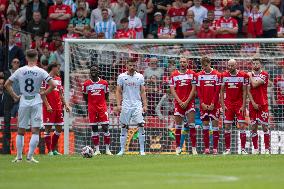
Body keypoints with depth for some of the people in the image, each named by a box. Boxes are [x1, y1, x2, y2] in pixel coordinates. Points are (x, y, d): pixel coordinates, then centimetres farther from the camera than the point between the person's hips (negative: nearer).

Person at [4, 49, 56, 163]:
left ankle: (19, 156, 14)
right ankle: (30, 156, -7)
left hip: (23, 102, 2)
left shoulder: (20, 71, 0)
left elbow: (7, 84, 2)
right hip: (36, 101, -2)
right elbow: (52, 85, -11)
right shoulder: (40, 72, -6)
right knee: (35, 131, 1)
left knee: (20, 131, 11)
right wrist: (44, 94, 2)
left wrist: (15, 97, 8)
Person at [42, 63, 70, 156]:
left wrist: (65, 105, 14)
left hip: (58, 107, 8)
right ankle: (49, 151, -3)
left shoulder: (58, 79, 18)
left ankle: (54, 149, 17)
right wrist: (47, 105, -19)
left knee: (59, 128, 8)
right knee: (48, 128, -4)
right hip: (49, 108, -8)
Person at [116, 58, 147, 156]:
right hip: (126, 105, 0)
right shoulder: (122, 77, 3)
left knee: (141, 125, -10)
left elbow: (143, 92, 8)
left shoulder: (140, 77, 6)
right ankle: (122, 149, 11)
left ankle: (142, 150, -6)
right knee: (124, 127, 3)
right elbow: (118, 92, 5)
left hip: (137, 105, 0)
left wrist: (145, 105, 1)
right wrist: (118, 104, -5)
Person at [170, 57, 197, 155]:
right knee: (178, 126, 3)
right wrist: (180, 102, -7)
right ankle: (178, 147, 9)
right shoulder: (174, 75, 7)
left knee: (191, 125, -7)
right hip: (178, 102, 2)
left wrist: (187, 101, -9)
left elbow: (193, 89, -1)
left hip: (189, 102, -2)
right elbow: (172, 90, 4)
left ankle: (194, 147, -6)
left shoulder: (192, 74, 3)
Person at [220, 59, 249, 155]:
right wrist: (223, 105, 0)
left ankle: (243, 149, -1)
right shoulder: (224, 76, 2)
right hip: (228, 104, 2)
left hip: (239, 104, -2)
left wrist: (243, 106, -6)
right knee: (227, 127, 0)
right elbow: (222, 91, 7)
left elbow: (244, 92, -1)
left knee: (242, 126, -5)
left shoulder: (243, 76, -3)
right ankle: (227, 149, 6)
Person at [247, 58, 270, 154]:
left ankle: (267, 149, -2)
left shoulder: (264, 74, -4)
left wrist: (251, 76, -1)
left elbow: (255, 84, -16)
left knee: (265, 126, -4)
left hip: (263, 104, -3)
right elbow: (248, 91, 3)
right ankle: (255, 149, 9)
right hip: (253, 105, 3)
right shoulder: (249, 75, 8)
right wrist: (253, 103, -8)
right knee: (254, 127, 4)